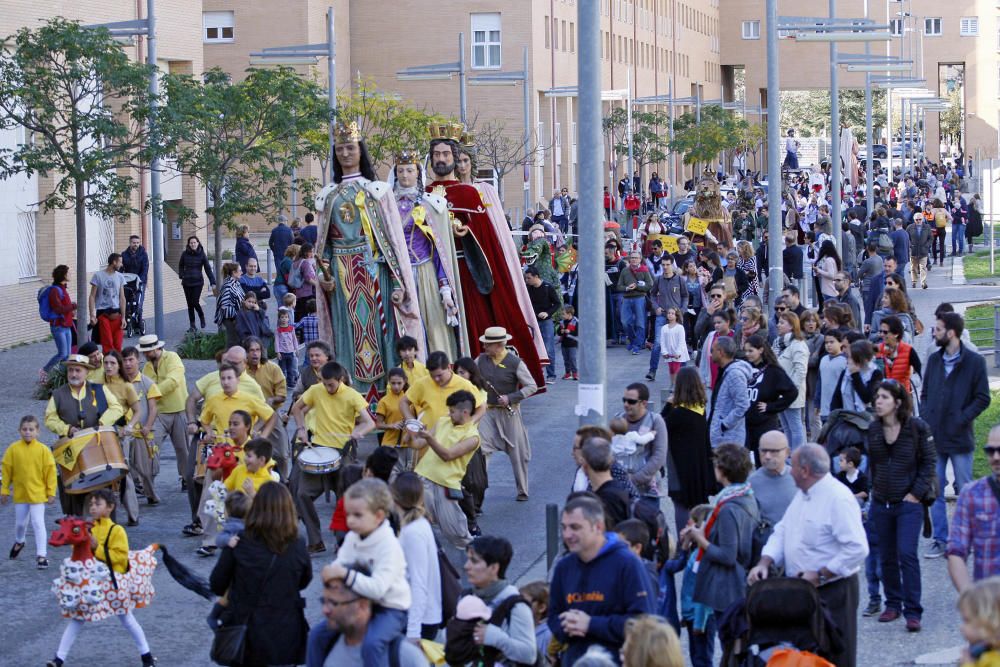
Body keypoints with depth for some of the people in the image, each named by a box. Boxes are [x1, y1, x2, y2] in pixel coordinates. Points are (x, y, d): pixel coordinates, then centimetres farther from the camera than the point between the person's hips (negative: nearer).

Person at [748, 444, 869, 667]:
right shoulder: (802, 494, 12)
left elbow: (857, 548, -25)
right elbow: (782, 531, 14)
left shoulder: (838, 498, -19)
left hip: (833, 591, -9)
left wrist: (819, 575, -22)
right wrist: (764, 563, -4)